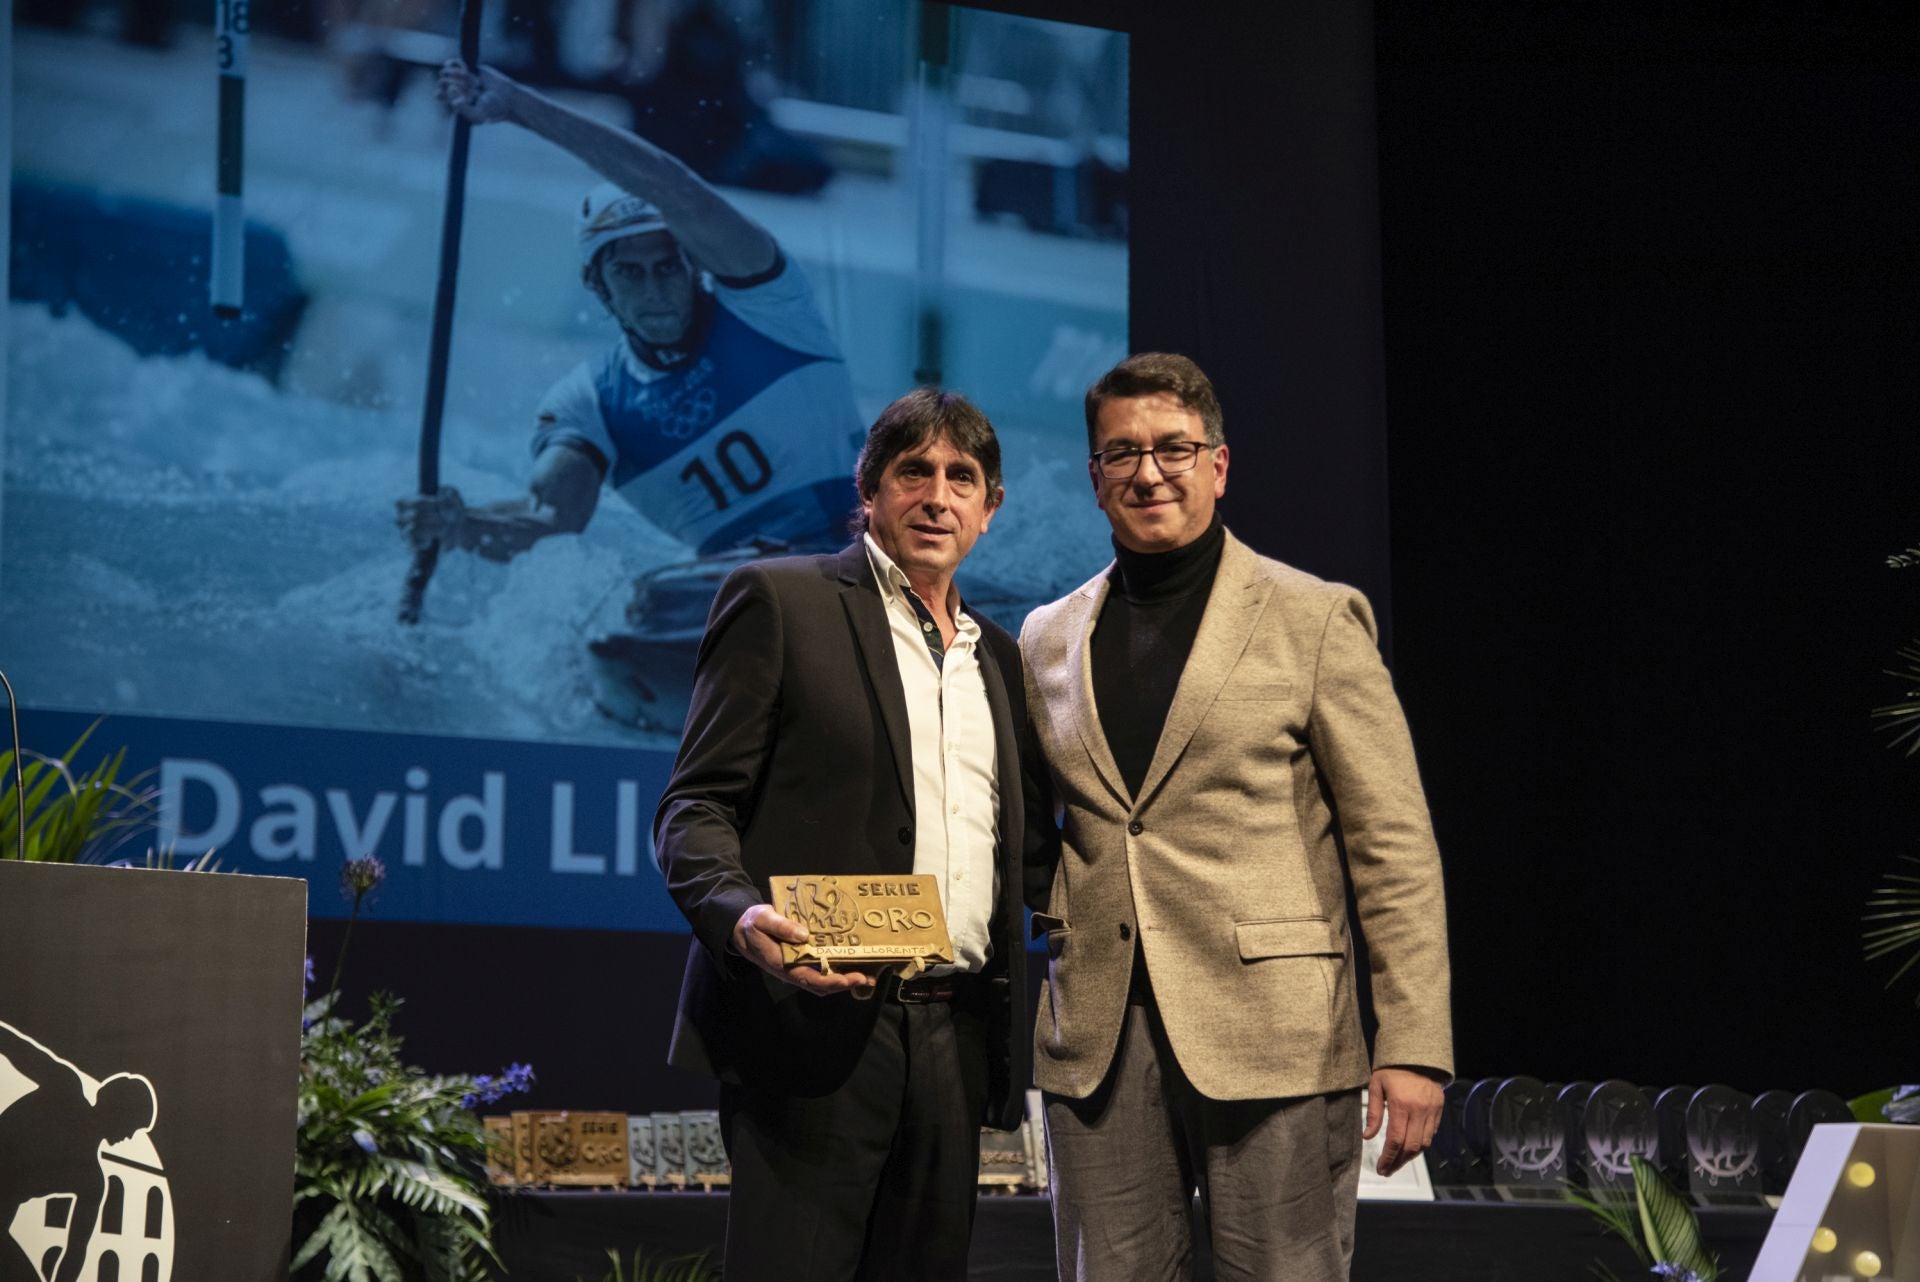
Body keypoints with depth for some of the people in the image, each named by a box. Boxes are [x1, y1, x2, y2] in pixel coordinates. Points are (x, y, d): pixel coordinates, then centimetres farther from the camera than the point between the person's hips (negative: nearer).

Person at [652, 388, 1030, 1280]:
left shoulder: (996, 655, 21)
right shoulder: (779, 602, 3)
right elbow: (694, 806, -3)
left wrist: (1005, 1037, 14)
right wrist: (739, 914, -23)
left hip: (952, 1040, 6)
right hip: (816, 1030, -6)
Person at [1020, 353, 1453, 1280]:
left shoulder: (1316, 621, 2)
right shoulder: (1049, 639, 15)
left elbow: (1395, 849, -2)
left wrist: (1414, 1046, -8)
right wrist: (1058, 924, 6)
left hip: (1270, 1045, -4)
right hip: (1096, 1048, 4)